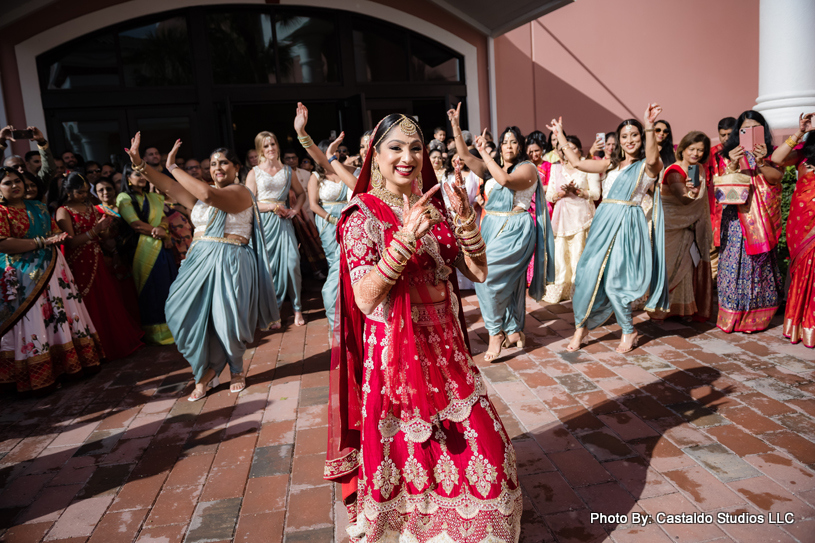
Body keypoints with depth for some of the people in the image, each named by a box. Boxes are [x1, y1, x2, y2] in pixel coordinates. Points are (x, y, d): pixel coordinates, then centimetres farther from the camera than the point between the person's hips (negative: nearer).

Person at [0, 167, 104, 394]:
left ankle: (78, 359, 15)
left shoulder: (38, 207, 15)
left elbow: (55, 231, 22)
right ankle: (40, 376, 4)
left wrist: (58, 238, -1)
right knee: (33, 322, -3)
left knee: (61, 312, 8)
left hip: (52, 269, 6)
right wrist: (42, 242, -19)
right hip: (25, 277, -6)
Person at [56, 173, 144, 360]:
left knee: (108, 301, 10)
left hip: (97, 262, 6)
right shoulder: (63, 212, -8)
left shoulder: (90, 208, 11)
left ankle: (121, 341, 22)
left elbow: (103, 237, 11)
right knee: (91, 306, 1)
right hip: (79, 265, -6)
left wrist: (104, 228, -10)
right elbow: (70, 242, -18)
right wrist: (94, 231, -28)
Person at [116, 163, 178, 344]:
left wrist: (161, 228, -15)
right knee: (149, 289, 0)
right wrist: (159, 232, -7)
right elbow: (135, 224, -10)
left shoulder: (154, 197, 17)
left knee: (168, 286, 5)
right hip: (143, 248, -5)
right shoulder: (124, 198, 0)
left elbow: (164, 218, 8)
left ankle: (170, 327, 14)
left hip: (161, 247, 5)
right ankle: (155, 332, 9)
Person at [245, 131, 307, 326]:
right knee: (267, 265, 0)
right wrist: (272, 207, -11)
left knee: (292, 263, -8)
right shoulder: (254, 173, 4)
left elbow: (301, 193, 21)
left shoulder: (287, 170, 12)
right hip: (264, 223, -2)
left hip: (284, 222, 2)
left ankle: (297, 308, 4)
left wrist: (295, 209, 4)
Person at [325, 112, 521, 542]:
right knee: (404, 457, 8)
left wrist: (465, 220, -10)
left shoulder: (431, 207, 8)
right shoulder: (362, 214, -9)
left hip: (444, 349, 6)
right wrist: (406, 236, -28)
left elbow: (478, 272, 4)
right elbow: (365, 299, -20)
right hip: (395, 354, -5)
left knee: (481, 447, 11)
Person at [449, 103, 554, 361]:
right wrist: (455, 127, -2)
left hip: (515, 230, -7)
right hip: (491, 228, 7)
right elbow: (465, 157, 5)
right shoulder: (492, 168, 15)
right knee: (509, 280, 12)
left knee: (487, 275, -17)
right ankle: (514, 331, 23)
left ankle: (496, 333, -5)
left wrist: (484, 153, -17)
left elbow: (506, 180, -24)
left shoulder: (527, 168, -4)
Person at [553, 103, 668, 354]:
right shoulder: (611, 164, 17)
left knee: (613, 281, -6)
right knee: (587, 274, 0)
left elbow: (653, 159, -23)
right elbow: (577, 163, 14)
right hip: (604, 223, 5)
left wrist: (649, 127, -36)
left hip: (628, 225, -5)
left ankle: (629, 331, 16)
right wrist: (560, 134, 15)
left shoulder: (646, 165, 2)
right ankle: (581, 325, 15)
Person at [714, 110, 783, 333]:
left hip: (763, 221, 1)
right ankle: (733, 315, 4)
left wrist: (760, 163, -28)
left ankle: (756, 315, 12)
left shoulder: (770, 155, 9)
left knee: (761, 264, 1)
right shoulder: (729, 155, 6)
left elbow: (776, 177, -10)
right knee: (736, 262, -5)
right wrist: (732, 166, -22)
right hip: (737, 219, -1)